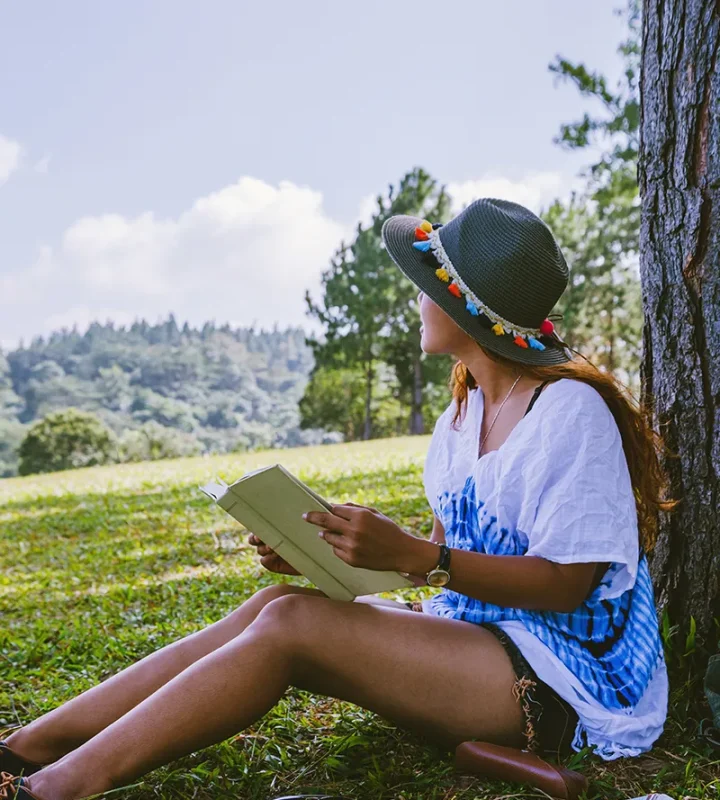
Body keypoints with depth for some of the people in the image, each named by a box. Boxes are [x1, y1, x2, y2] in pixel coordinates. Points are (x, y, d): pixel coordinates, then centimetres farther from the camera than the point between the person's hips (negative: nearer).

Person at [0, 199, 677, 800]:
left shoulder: (570, 409, -15)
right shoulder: (464, 413, 11)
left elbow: (565, 584, -18)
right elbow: (456, 547, 11)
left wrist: (411, 555, -28)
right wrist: (321, 553, -3)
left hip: (565, 675, -7)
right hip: (479, 633, 8)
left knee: (292, 623, -23)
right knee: (273, 604, -12)